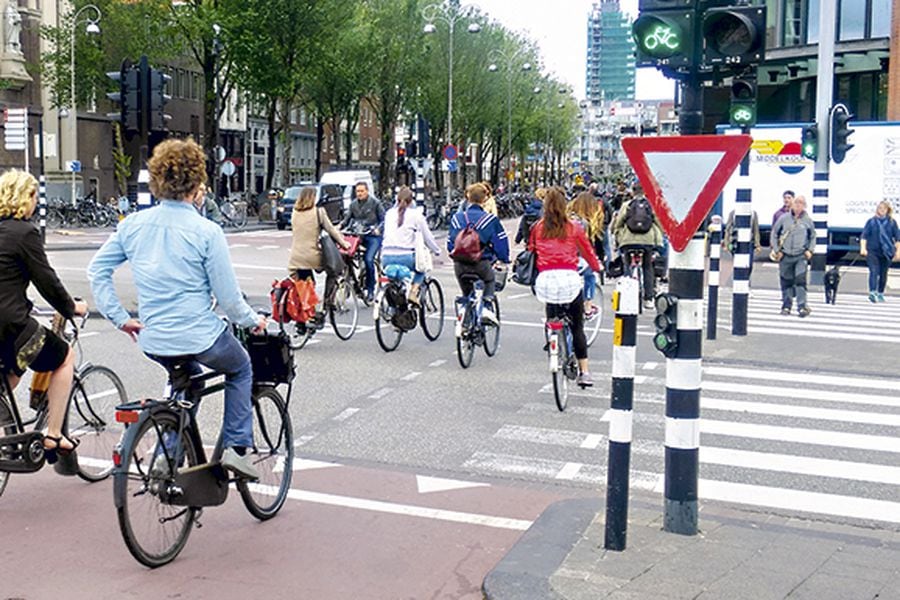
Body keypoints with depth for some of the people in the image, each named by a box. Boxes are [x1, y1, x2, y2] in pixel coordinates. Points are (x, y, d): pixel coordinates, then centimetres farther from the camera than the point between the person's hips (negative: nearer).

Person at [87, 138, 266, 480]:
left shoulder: (133, 224, 0)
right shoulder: (206, 232, -15)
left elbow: (96, 269, 4)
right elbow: (228, 297, -11)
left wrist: (120, 318, 9)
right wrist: (253, 321, 7)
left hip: (153, 341, 5)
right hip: (200, 337, -5)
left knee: (188, 375, 36)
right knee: (241, 369, 26)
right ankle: (236, 447, 14)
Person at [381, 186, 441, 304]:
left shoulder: (389, 213, 15)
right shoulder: (415, 214, 3)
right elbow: (427, 236, 10)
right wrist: (437, 251, 24)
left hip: (386, 257, 3)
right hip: (405, 257, -3)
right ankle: (413, 292, 5)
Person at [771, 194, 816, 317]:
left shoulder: (807, 220, 5)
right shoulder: (783, 218, 2)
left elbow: (813, 236, 17)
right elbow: (774, 234, 9)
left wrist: (810, 250, 5)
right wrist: (776, 250, 3)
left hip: (801, 256, -1)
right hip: (785, 256, 1)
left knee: (800, 280, -13)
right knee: (786, 282, 7)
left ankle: (802, 306, -13)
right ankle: (786, 306, 17)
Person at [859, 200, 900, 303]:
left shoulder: (892, 222, 5)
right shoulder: (871, 221, 3)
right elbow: (864, 236, -1)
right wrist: (863, 248, -14)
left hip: (886, 252, 2)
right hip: (872, 251, -2)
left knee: (883, 274, 9)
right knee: (874, 271, -16)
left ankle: (880, 293, 23)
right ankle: (872, 292, -25)